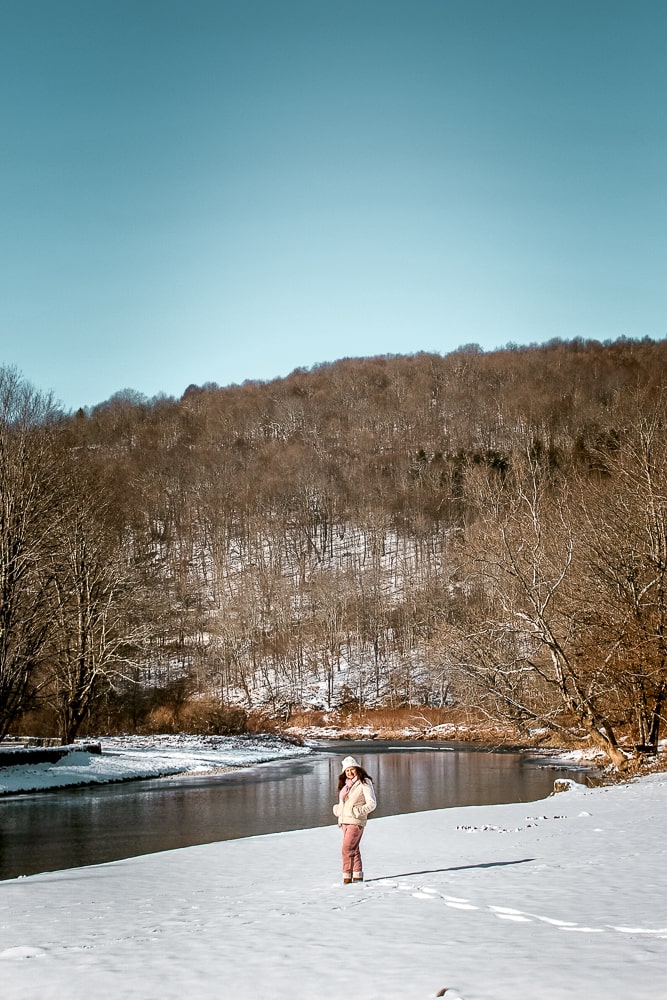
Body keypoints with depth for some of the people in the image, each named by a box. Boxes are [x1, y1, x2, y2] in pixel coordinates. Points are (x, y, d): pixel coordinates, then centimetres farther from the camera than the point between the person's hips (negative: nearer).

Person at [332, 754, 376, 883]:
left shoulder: (364, 783, -6)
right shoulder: (345, 784, 16)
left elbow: (372, 803, -8)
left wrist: (358, 811, -16)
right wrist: (337, 809, 7)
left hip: (355, 821, -7)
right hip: (344, 821, 7)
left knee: (347, 849, -13)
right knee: (353, 849, 10)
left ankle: (347, 876, -10)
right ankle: (358, 875, 15)